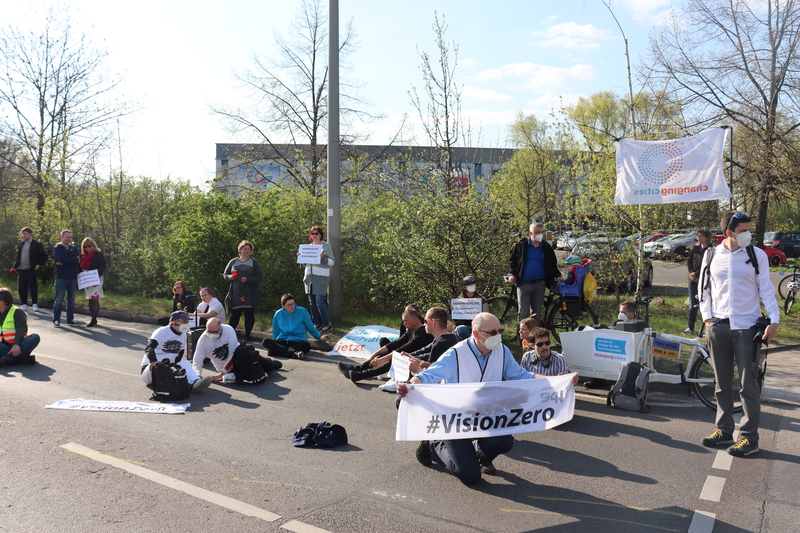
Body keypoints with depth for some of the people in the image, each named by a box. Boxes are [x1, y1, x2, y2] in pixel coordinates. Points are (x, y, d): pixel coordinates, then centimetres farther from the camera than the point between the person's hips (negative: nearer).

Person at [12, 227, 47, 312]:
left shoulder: (37, 244, -2)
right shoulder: (21, 244, 13)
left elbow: (44, 256, 0)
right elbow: (18, 256, 18)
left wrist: (39, 264, -8)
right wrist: (15, 266, 10)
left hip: (31, 270, -5)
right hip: (21, 269, 5)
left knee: (33, 287, -2)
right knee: (21, 288, 4)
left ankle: (35, 304, 6)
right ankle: (24, 305, 12)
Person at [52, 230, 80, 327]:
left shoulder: (74, 248, 13)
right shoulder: (57, 248, 2)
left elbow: (79, 259, -3)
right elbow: (61, 259, -16)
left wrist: (64, 262, -13)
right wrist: (75, 259, -9)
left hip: (73, 278, 4)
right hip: (61, 278, -4)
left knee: (71, 300, 10)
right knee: (58, 300, -4)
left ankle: (70, 319, 18)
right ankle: (56, 320, 2)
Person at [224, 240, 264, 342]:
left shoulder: (254, 262, 5)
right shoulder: (233, 262, 12)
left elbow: (260, 276, -1)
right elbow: (225, 274, 16)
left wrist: (248, 279, -15)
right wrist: (229, 277, -8)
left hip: (250, 294, -1)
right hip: (235, 294, 1)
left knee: (249, 315, 2)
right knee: (235, 315, -2)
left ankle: (247, 334, 13)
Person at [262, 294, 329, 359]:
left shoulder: (302, 311, 0)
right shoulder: (278, 314, 4)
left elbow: (310, 327, 15)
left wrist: (319, 337, 22)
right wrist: (274, 345, 22)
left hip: (298, 342, -2)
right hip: (282, 341, 2)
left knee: (307, 345, -37)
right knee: (265, 342, -28)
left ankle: (280, 351, -41)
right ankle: (293, 353, -44)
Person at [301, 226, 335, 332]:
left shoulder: (326, 246, 1)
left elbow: (332, 262, -4)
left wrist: (322, 257, -21)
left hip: (321, 277, -6)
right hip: (309, 277, 6)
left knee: (319, 301, -12)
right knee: (312, 302, 6)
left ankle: (327, 324, -5)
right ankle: (317, 323, 15)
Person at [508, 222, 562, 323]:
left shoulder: (546, 247, 9)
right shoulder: (521, 245, 3)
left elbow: (553, 264, 19)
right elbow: (512, 260, 10)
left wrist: (557, 276, 4)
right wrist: (512, 274, -4)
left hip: (539, 284, 3)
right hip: (523, 284, -3)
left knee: (537, 312, 10)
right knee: (523, 313, -5)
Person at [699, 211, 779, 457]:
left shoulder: (757, 255, -1)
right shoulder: (711, 255, 5)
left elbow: (766, 289, -1)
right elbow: (704, 288, 12)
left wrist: (774, 319, -10)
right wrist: (706, 315, 2)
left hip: (747, 327, -3)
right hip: (718, 327, 3)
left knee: (749, 384, 0)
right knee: (722, 383, 12)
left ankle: (749, 437, 9)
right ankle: (724, 430, 24)